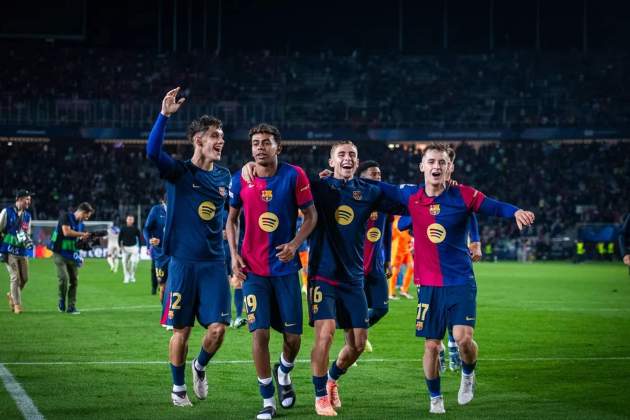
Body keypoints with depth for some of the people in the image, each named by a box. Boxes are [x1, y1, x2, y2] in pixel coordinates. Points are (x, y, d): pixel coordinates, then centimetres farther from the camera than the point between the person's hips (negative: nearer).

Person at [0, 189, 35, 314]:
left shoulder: (27, 215, 12)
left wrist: (28, 240, -1)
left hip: (23, 251, 5)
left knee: (24, 278, 3)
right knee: (15, 277, -9)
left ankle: (11, 295, 28)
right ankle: (17, 304, -3)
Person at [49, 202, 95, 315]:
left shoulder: (81, 224, 11)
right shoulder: (66, 217, -10)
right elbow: (66, 232, -23)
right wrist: (82, 234, -16)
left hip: (72, 255, 7)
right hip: (60, 253, -7)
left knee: (74, 280, 2)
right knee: (64, 278, -18)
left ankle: (71, 306, 8)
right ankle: (62, 301, 5)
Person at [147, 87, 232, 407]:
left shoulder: (223, 176, 9)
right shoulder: (179, 172, -5)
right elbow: (153, 152, -25)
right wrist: (164, 115, -33)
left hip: (214, 263, 4)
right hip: (183, 262, -4)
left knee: (217, 327, -4)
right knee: (181, 329, 3)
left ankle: (200, 367, 26)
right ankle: (178, 388, 19)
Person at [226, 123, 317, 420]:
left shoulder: (294, 176, -7)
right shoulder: (240, 180, -1)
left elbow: (311, 215, 0)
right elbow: (231, 219, 11)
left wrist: (295, 244, -15)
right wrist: (234, 254, -1)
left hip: (285, 266, 0)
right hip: (253, 269, 0)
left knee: (293, 334, 5)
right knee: (259, 332, -6)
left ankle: (284, 373, 38)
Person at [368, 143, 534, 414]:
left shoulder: (463, 196, -6)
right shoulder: (411, 197, 1)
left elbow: (494, 207, -10)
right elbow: (382, 189, 14)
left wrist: (515, 212, -31)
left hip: (461, 282, -2)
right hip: (429, 285, 2)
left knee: (463, 338, -16)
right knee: (431, 345, 4)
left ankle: (468, 374, 17)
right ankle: (435, 398, 25)